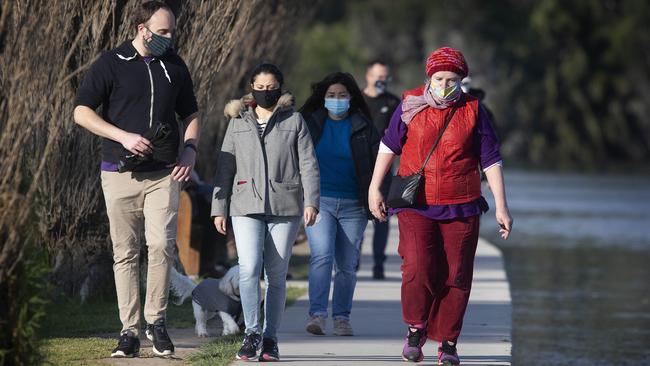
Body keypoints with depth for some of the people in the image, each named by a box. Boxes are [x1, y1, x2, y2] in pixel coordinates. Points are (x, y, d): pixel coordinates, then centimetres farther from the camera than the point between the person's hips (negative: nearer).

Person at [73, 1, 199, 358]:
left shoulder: (175, 66, 10)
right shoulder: (110, 64, -1)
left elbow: (190, 115, 21)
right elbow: (81, 112, -5)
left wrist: (189, 149, 2)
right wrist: (123, 136, -15)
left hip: (163, 174, 2)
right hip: (120, 174, -2)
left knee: (161, 245, -14)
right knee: (125, 253, 1)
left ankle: (156, 320, 1)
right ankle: (129, 332, 6)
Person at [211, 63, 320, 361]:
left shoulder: (294, 121, 8)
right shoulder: (238, 122, 12)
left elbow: (308, 164, 3)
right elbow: (225, 167, 13)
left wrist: (311, 201, -8)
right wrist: (219, 208, 8)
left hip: (284, 206, -1)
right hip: (246, 207, 1)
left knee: (277, 274, 3)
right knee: (249, 268, -15)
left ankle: (270, 339, 9)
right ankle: (252, 333, -9)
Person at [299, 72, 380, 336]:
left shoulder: (363, 128, 7)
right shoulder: (311, 124, 7)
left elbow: (376, 165, 7)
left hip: (352, 205, 1)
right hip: (319, 200, -1)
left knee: (347, 265, 5)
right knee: (322, 255, -18)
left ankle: (341, 317, 14)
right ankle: (317, 314, -23)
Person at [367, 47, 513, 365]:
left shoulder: (473, 111, 2)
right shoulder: (410, 105, 2)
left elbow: (491, 160, 5)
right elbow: (388, 146, 13)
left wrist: (501, 207, 2)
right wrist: (374, 188, 10)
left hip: (460, 208, 1)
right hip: (415, 205, -1)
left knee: (456, 277, 1)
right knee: (417, 268, -16)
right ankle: (415, 328, 8)